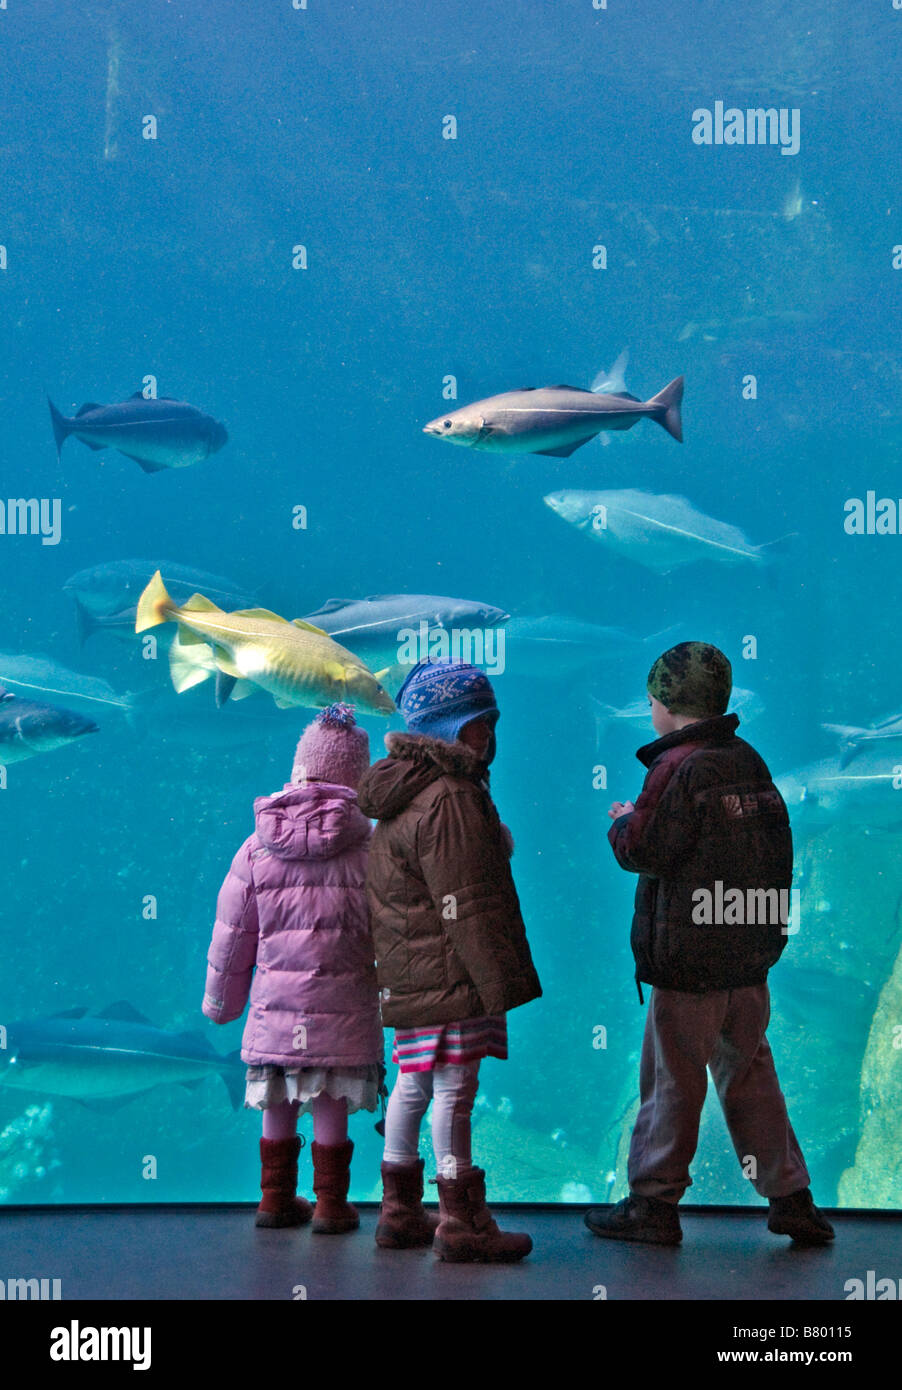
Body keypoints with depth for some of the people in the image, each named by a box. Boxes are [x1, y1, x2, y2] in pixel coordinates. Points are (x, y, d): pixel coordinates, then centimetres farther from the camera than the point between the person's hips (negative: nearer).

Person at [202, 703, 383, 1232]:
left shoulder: (257, 847, 0)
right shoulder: (369, 846, -8)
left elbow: (232, 931, 6)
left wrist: (221, 998, 18)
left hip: (275, 1002, 3)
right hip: (342, 1004, -3)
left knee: (278, 1105, 14)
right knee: (331, 1104, 5)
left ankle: (277, 1198, 24)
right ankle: (331, 1204, 10)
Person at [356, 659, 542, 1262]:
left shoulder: (408, 793, 17)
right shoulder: (449, 799, -17)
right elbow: (465, 908, -20)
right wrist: (500, 982, -17)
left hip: (412, 976, 11)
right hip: (449, 974, -11)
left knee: (414, 1084, 15)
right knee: (454, 1087, -6)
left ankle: (401, 1211, 24)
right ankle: (462, 1223, -2)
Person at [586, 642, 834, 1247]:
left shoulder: (678, 767, -15)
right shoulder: (750, 762, 8)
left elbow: (643, 850, -16)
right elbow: (775, 845, 15)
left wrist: (622, 821, 3)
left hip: (688, 959, -7)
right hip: (751, 956, 7)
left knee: (673, 1082, 2)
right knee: (750, 1074, 14)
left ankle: (652, 1203, 10)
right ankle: (791, 1198, 14)